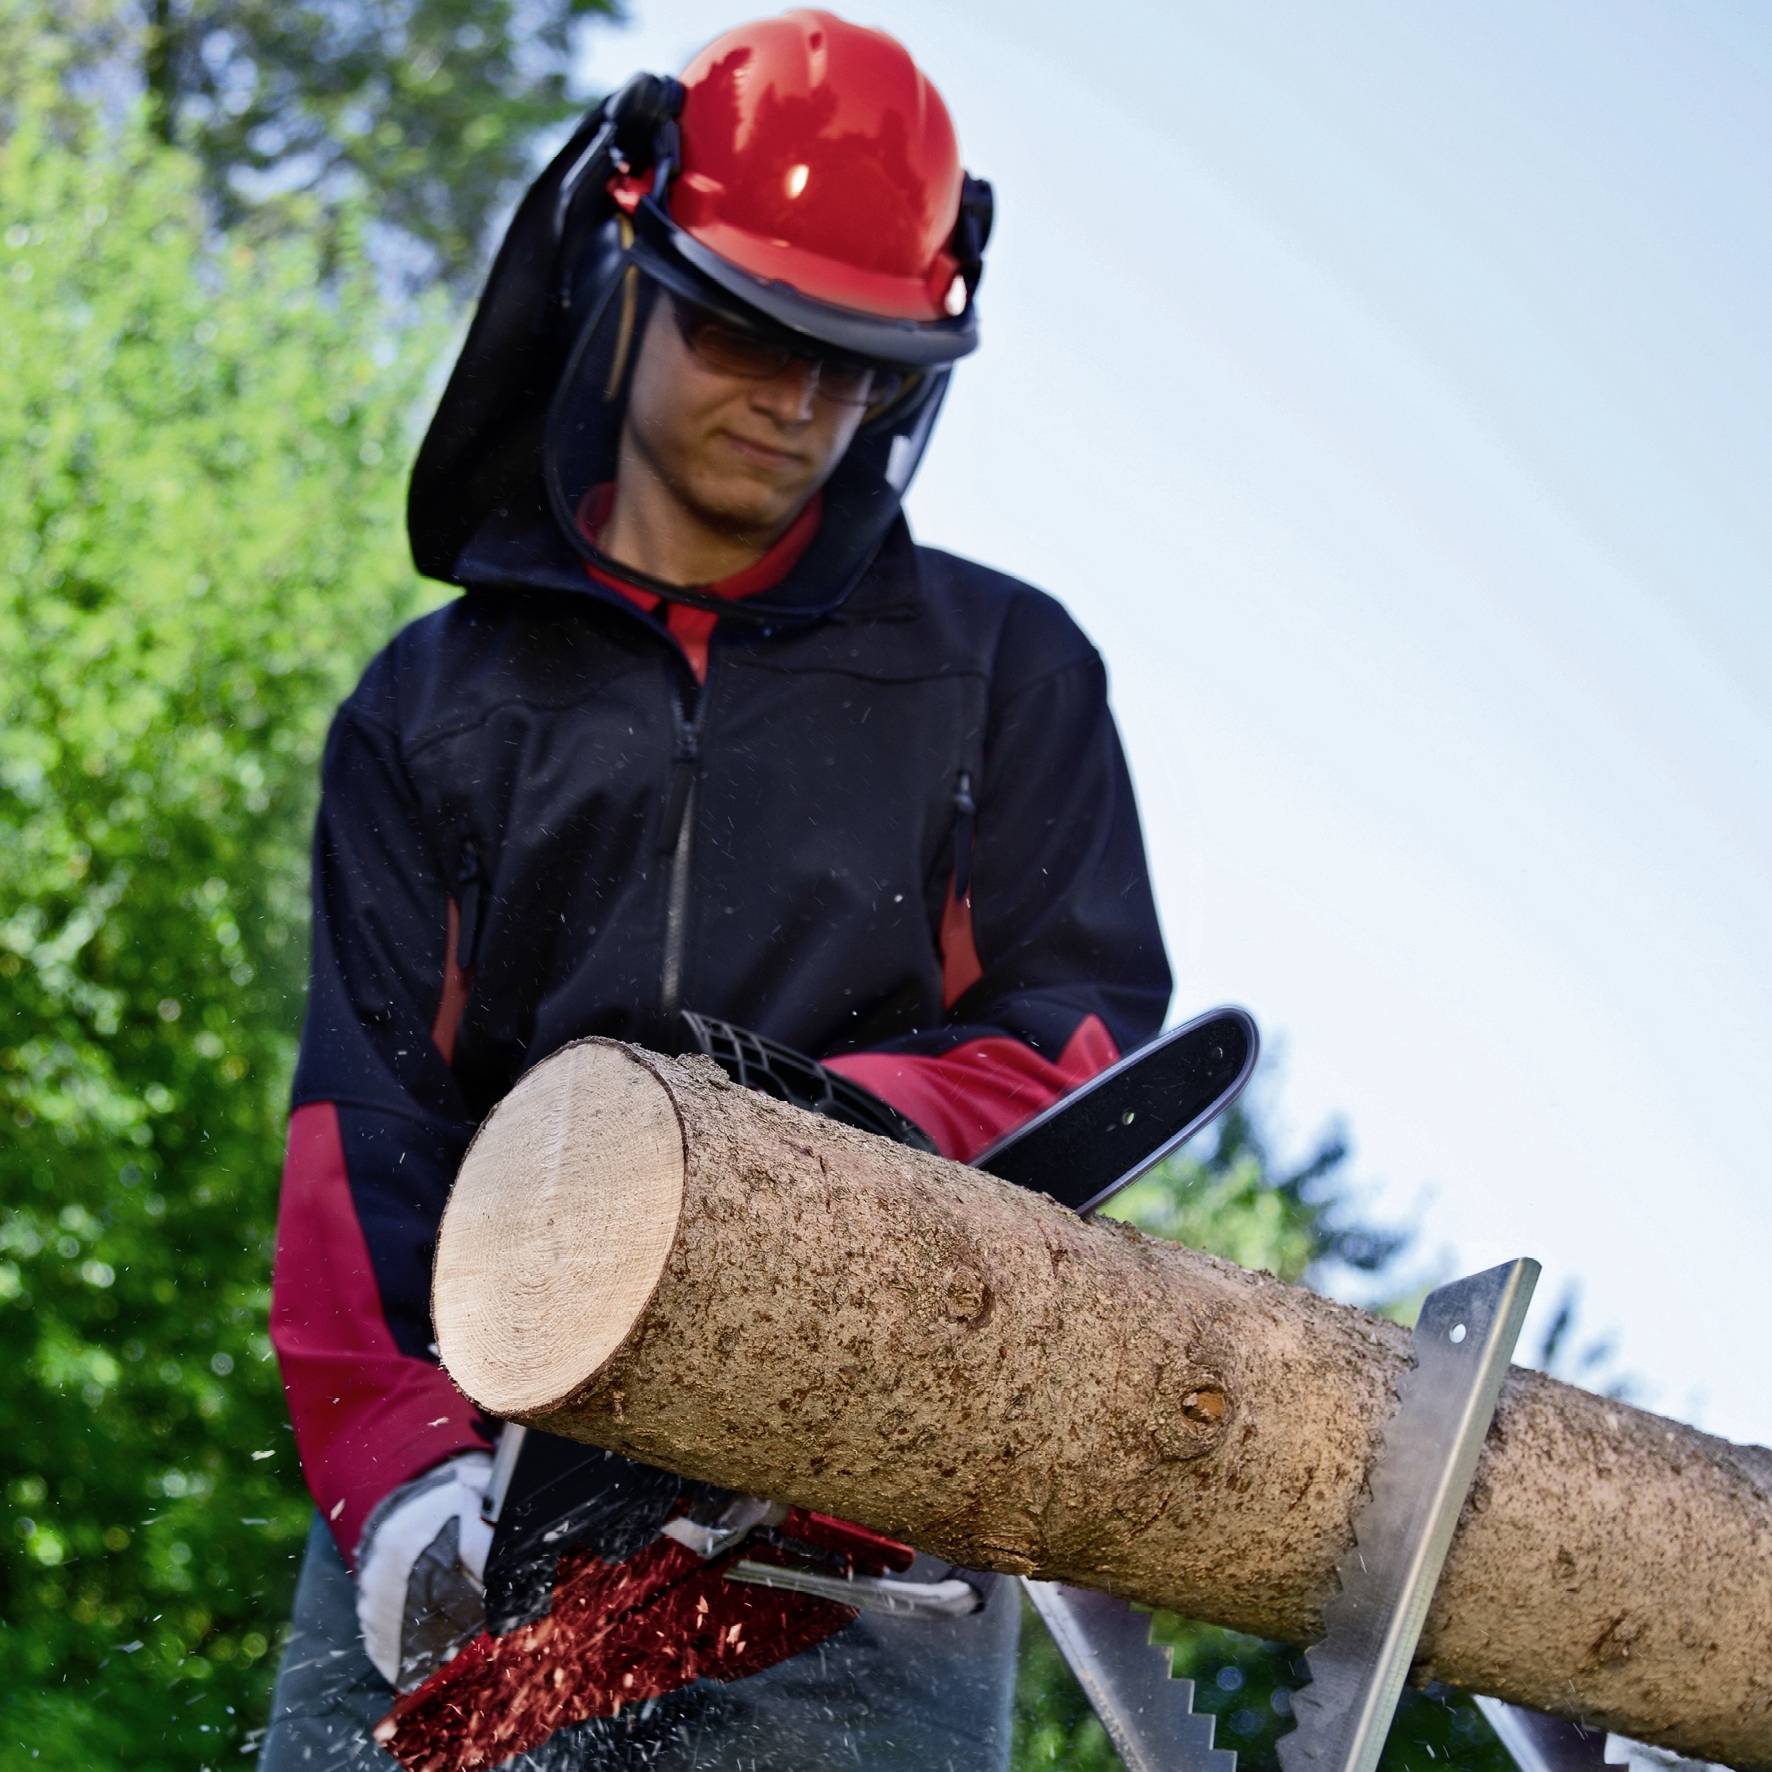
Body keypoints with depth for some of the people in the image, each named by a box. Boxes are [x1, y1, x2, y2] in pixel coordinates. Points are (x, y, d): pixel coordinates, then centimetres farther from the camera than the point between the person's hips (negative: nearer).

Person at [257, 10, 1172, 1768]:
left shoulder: (1002, 670, 16)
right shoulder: (435, 704, 17)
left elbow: (1090, 1023, 5)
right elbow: (365, 1116, 4)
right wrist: (397, 1463, -13)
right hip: (481, 1458, 2)